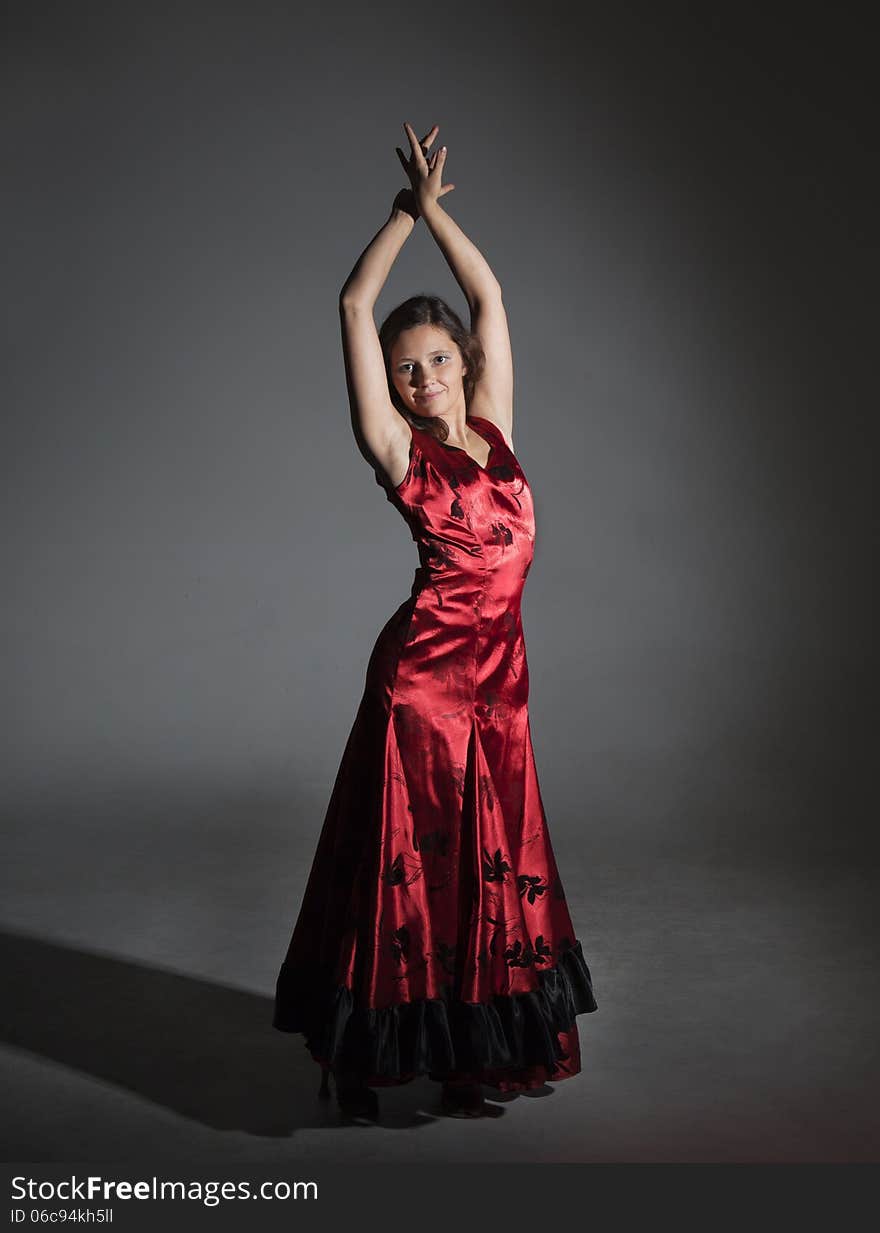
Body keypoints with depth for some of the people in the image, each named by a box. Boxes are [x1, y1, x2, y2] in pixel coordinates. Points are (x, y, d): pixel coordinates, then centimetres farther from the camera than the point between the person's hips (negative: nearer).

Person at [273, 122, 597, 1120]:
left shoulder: (492, 428, 10)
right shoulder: (398, 450, -2)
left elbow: (490, 299, 15)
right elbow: (355, 306, -2)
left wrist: (435, 207, 14)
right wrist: (405, 212, 8)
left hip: (499, 674, 5)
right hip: (423, 674, -5)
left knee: (488, 866, 12)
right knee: (409, 864, 2)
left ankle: (469, 1055, 26)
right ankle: (366, 1062, 17)